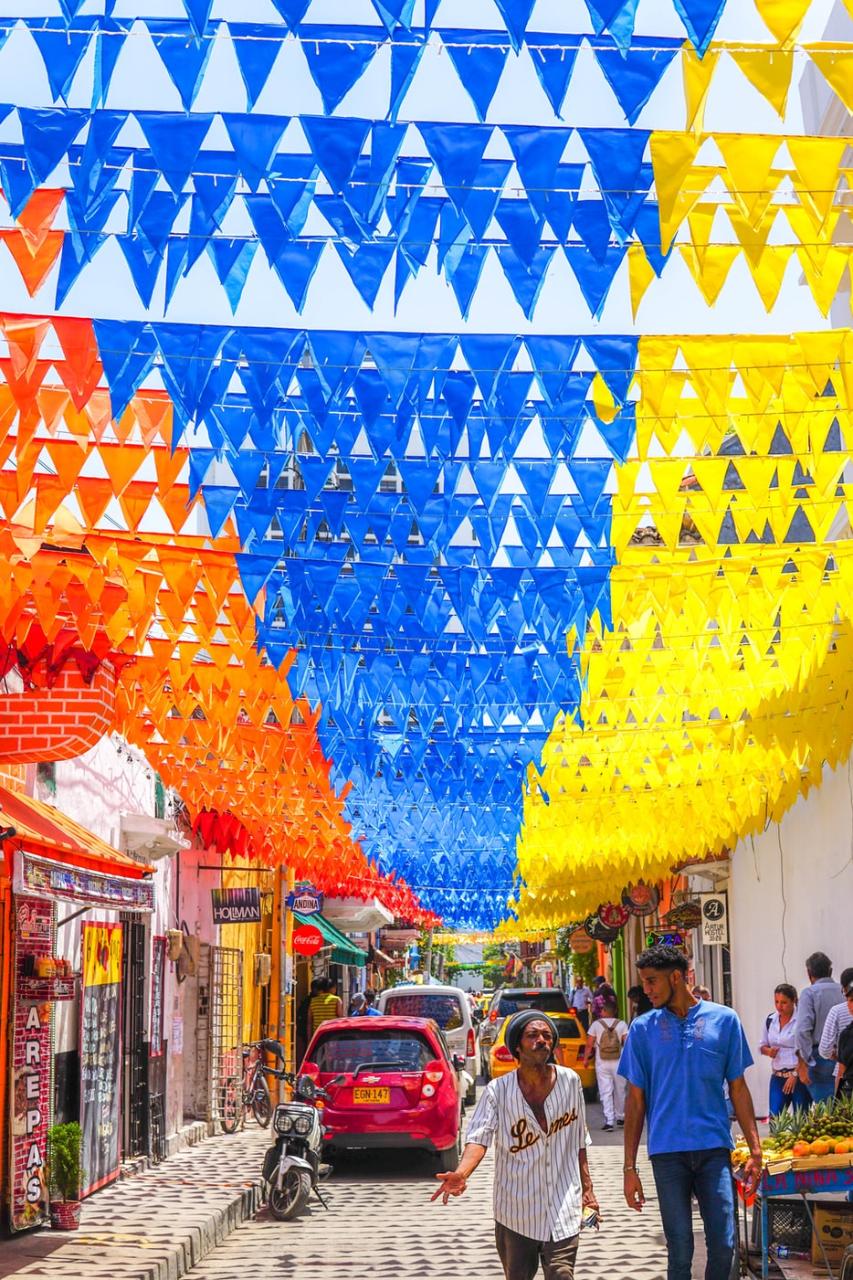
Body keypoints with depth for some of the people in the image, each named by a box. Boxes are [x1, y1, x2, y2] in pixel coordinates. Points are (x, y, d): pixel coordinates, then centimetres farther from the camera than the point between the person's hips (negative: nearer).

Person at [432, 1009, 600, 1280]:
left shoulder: (570, 1081, 0)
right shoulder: (498, 1090, -8)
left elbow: (579, 1141, 10)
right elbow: (479, 1137, -20)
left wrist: (587, 1187, 12)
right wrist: (461, 1174, -38)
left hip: (564, 1210, 1)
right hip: (515, 1212, 0)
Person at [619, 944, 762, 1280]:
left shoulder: (724, 1020, 3)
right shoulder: (643, 1029, 4)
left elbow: (738, 1088, 8)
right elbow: (636, 1100, 6)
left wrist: (755, 1150, 2)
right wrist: (630, 1167, 3)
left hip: (714, 1148, 0)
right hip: (668, 1152, 0)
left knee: (724, 1246, -4)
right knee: (680, 1252, 2)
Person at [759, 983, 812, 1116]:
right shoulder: (770, 1020, 9)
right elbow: (763, 1046, 20)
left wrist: (795, 1075, -14)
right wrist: (768, 1051, -3)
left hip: (798, 1076, -5)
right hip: (777, 1077, 5)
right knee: (774, 1118, -4)